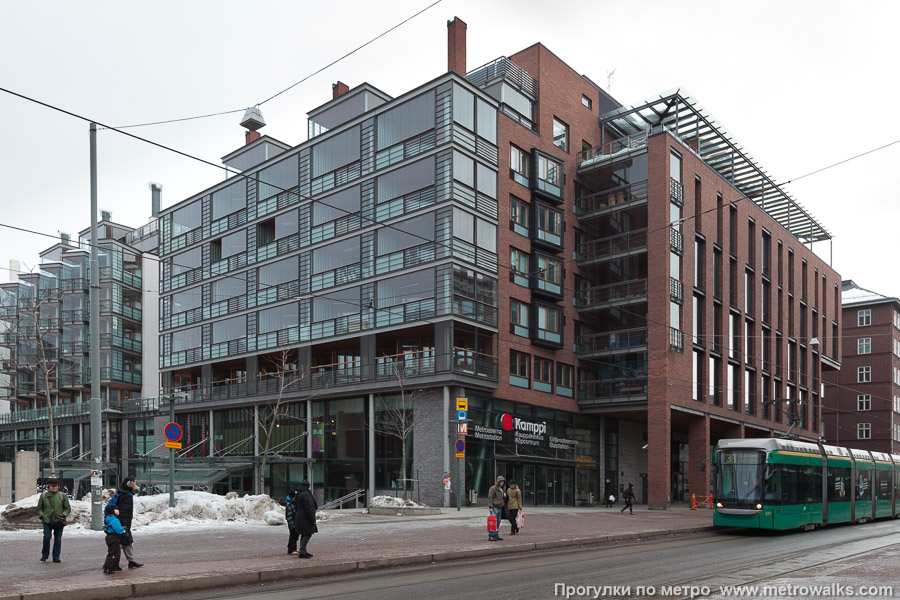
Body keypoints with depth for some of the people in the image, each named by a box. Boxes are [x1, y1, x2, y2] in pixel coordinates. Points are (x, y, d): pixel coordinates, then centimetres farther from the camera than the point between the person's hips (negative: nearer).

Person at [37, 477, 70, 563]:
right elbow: (39, 508, 15)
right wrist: (42, 516, -1)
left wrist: (63, 515, -6)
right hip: (47, 521, -1)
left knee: (58, 539, 2)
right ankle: (44, 555, 11)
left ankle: (56, 557, 13)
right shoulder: (43, 496, 7)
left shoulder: (62, 496, 6)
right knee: (47, 537, -11)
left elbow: (68, 508, 11)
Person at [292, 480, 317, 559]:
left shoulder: (298, 495, 13)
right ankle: (302, 552, -14)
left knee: (304, 535, 14)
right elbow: (308, 509, -22)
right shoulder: (305, 495, -18)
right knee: (307, 535, -8)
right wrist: (313, 520, -17)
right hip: (306, 519, -10)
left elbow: (296, 508, 18)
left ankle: (303, 552, 17)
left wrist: (296, 521, 23)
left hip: (300, 518, 10)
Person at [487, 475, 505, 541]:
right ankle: (490, 536, -10)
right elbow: (490, 498, -15)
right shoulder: (493, 488, -10)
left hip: (499, 508, 9)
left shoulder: (501, 489, 18)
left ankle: (496, 535, 17)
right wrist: (490, 507, -21)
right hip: (495, 508, -9)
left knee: (498, 523, 11)